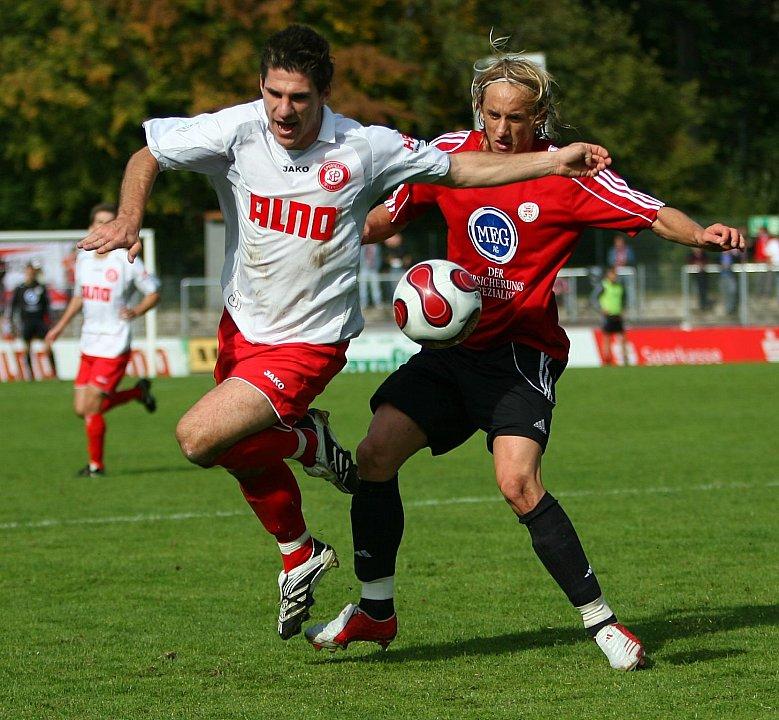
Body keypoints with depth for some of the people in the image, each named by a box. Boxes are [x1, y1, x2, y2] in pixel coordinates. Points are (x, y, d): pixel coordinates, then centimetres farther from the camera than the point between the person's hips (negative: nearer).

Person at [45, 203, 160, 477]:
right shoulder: (83, 258, 8)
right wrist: (60, 326, 19)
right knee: (81, 409, 7)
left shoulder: (126, 261, -11)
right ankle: (138, 392, 28)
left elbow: (154, 292, -4)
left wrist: (137, 311, -22)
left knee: (91, 408, -9)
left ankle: (96, 465, 11)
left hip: (114, 346, -7)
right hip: (89, 344, 7)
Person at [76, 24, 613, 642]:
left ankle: (308, 442, 5)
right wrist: (129, 218, -20)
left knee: (199, 438, -21)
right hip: (243, 328, 4)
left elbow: (456, 169, -3)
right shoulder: (237, 132, -14)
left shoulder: (364, 148, -17)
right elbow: (147, 156, -2)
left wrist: (554, 163, -8)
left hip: (310, 342, -4)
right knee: (250, 460, 20)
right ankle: (300, 555, 46)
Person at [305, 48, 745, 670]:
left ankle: (601, 621, -12)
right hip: (453, 341, 5)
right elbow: (391, 217, 18)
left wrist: (699, 233, -37)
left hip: (521, 351, -5)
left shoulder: (565, 174, -12)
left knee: (518, 482, -24)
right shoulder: (449, 153, 2)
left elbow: (655, 214, -18)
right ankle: (375, 612, 13)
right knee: (375, 454, -5)